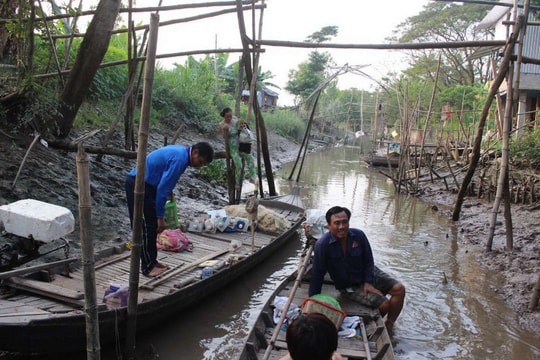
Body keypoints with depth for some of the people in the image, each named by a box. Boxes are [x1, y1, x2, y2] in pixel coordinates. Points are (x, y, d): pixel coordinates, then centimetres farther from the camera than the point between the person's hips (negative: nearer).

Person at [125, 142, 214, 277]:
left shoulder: (180, 151, 8)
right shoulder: (179, 159, -22)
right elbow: (162, 189, -22)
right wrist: (161, 217, -16)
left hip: (144, 183, 10)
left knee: (153, 226, 13)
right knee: (146, 227, -5)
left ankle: (152, 261, 22)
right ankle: (147, 267, 4)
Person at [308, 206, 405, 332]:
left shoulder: (358, 235, -15)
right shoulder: (322, 245, -26)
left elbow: (368, 260, -1)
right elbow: (317, 275, -19)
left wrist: (368, 282, -10)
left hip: (369, 274, 5)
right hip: (349, 287, -5)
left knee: (399, 289, -8)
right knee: (384, 304, -18)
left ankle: (389, 325, 10)